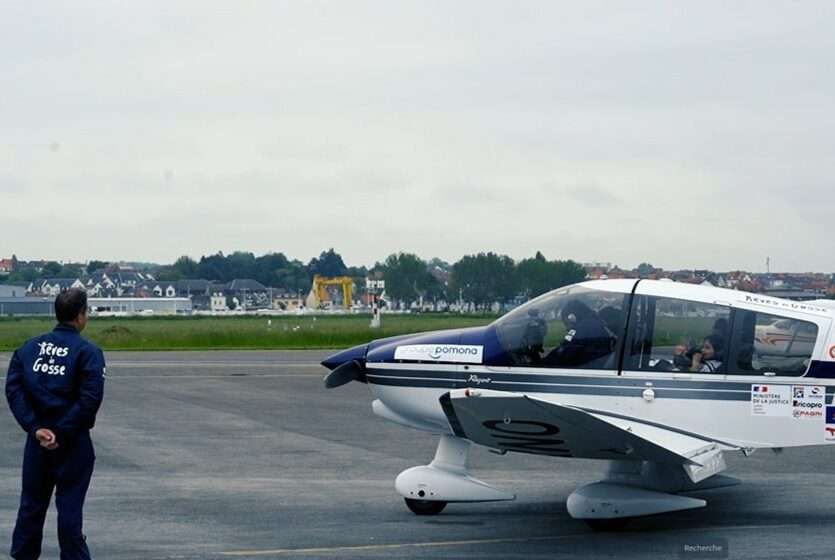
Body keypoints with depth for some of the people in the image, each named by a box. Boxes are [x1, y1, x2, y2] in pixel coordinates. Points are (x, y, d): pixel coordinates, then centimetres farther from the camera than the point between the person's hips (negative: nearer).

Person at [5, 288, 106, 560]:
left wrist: (35, 428, -11)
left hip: (37, 439, 4)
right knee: (69, 507, 2)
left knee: (32, 504, 14)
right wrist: (62, 433, -14)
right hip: (73, 442, -4)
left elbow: (13, 388, -5)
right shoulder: (88, 351, -8)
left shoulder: (29, 347, 5)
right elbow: (90, 398, -19)